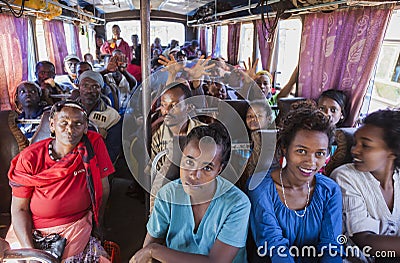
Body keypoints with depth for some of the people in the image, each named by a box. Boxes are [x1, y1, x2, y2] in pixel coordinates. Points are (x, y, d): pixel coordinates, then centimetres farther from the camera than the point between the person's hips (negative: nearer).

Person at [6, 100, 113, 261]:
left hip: (75, 225, -1)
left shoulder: (94, 144, -13)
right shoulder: (29, 158, -10)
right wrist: (29, 249, -16)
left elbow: (103, 189, -4)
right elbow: (19, 208, -5)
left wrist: (96, 224, 3)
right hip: (29, 228, 2)